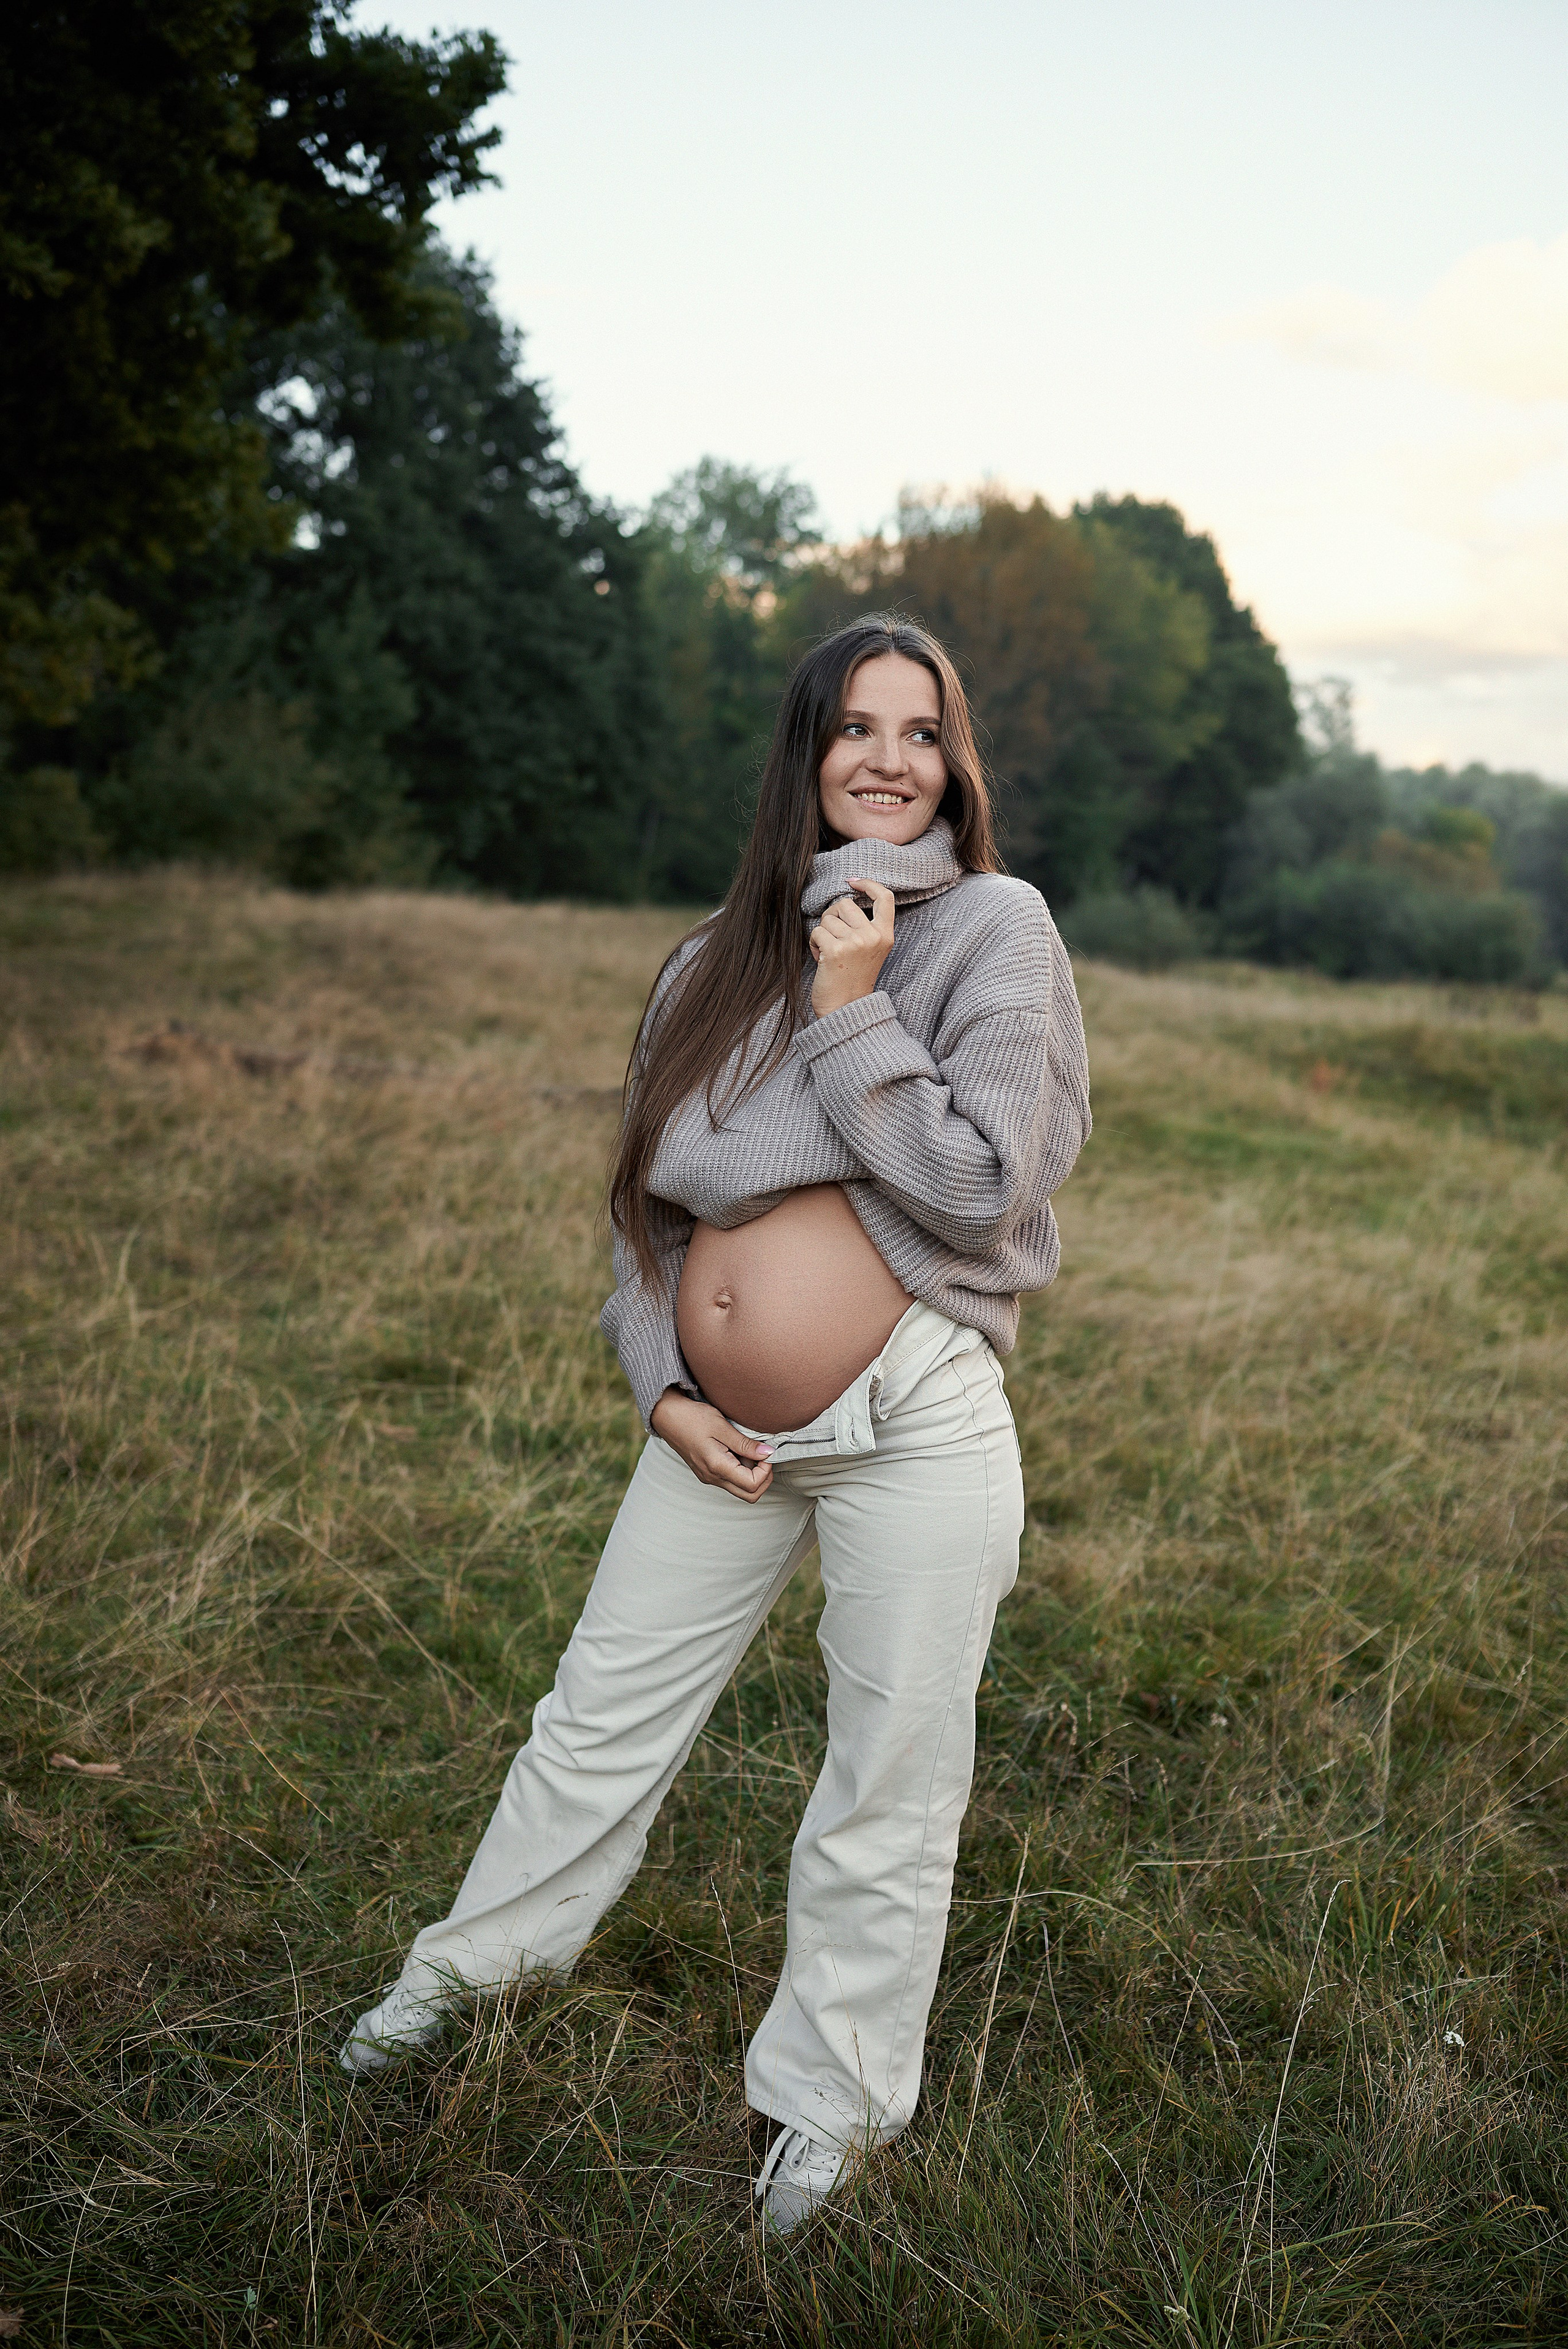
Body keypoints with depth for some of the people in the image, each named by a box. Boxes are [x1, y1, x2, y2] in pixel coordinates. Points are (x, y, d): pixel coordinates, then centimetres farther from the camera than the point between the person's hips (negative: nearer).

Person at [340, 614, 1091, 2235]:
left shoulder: (994, 929, -4)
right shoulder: (718, 961, 10)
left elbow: (978, 1187, -13)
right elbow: (646, 1199, 13)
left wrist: (849, 1013, -14)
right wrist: (664, 1389, 2)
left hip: (912, 1426, -4)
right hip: (721, 1432, 5)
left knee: (889, 1781, 8)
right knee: (600, 1715, 18)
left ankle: (832, 2098, 30)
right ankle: (466, 1972, 42)